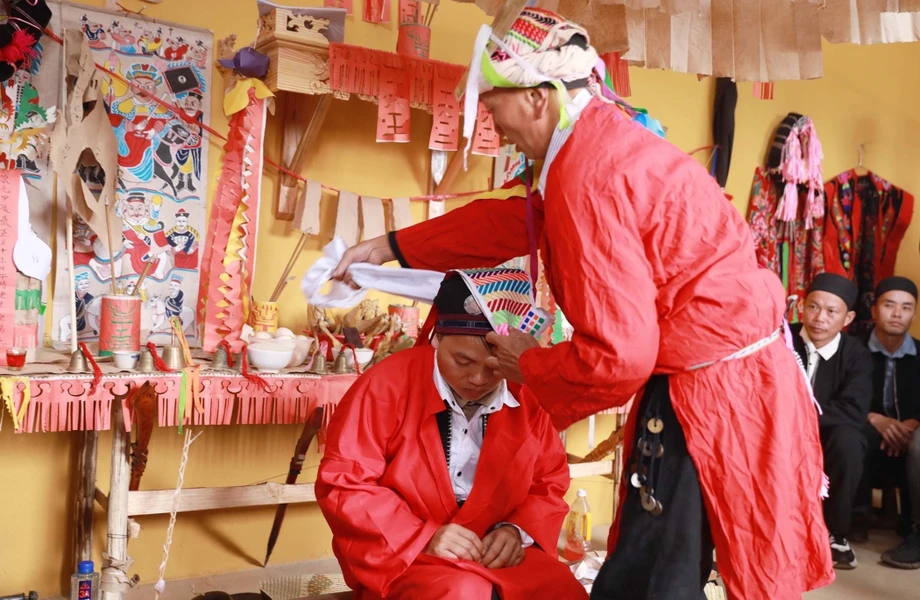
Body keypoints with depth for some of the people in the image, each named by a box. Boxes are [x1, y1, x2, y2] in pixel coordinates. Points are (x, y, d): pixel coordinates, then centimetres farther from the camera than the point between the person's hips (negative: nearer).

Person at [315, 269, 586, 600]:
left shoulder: (528, 397, 0)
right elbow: (342, 483, -11)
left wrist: (518, 530, -8)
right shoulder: (386, 386, -11)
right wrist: (423, 536, -19)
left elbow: (550, 482, 13)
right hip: (402, 555, -3)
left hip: (499, 551, 3)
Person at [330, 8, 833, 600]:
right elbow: (516, 220, 22)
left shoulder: (587, 178, -22)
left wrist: (529, 365, -3)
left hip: (712, 393, -10)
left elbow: (617, 355, -24)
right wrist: (393, 246, 25)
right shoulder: (608, 136, 10)